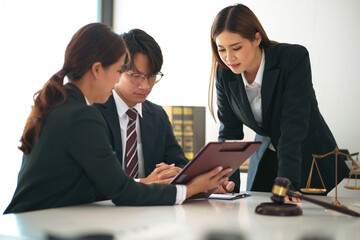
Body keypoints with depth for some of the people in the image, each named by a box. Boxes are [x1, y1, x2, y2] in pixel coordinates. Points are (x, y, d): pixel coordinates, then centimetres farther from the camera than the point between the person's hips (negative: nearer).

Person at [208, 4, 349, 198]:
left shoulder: (294, 58, -26)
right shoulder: (224, 73, -12)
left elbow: (294, 125, -33)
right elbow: (230, 132, -8)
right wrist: (226, 180, -25)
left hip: (310, 158, -4)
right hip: (266, 158, 4)